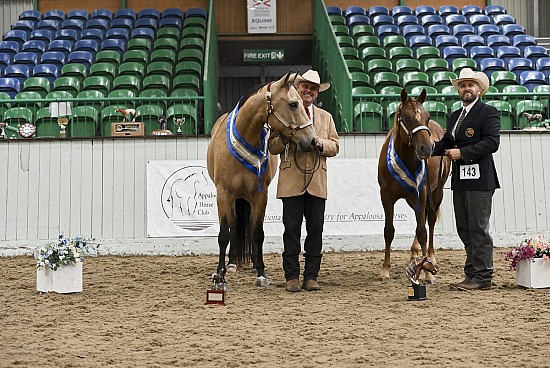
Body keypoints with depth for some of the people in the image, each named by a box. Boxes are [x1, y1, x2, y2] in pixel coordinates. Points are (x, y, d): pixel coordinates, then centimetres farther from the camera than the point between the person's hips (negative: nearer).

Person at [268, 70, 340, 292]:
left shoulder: (326, 117, 17)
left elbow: (335, 147, 11)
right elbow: (273, 148, 4)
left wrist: (320, 143, -8)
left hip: (317, 183, 3)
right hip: (291, 182, -2)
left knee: (315, 230, 3)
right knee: (292, 230, -2)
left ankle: (311, 276, 10)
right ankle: (292, 277, 5)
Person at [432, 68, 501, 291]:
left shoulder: (488, 113, -5)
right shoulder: (455, 116, 19)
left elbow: (492, 142, -17)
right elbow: (446, 144, 16)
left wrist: (463, 152, -20)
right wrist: (431, 147, -5)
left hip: (479, 180, -8)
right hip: (460, 180, 8)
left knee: (478, 228, -4)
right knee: (464, 229, 11)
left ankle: (482, 277, 2)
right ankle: (472, 274, 18)